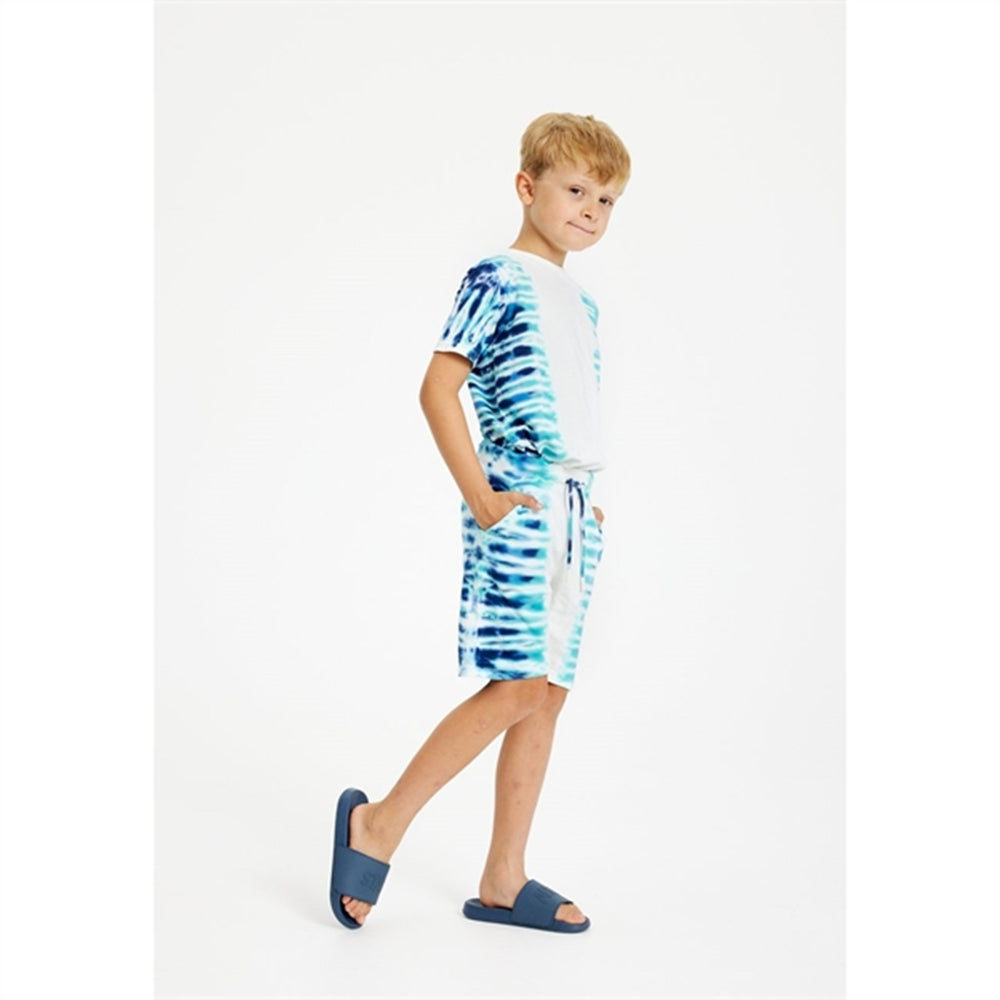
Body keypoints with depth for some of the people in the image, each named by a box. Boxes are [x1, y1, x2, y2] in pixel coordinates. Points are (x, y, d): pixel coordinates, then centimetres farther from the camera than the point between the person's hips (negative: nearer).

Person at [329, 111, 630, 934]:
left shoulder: (581, 303, 19)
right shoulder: (496, 281, -5)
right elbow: (438, 388, -12)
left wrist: (585, 499, 14)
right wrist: (480, 497, -15)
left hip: (576, 513, 8)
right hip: (519, 507, -8)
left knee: (547, 693, 7)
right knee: (516, 688, -12)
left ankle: (504, 880, 15)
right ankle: (377, 825, 3)